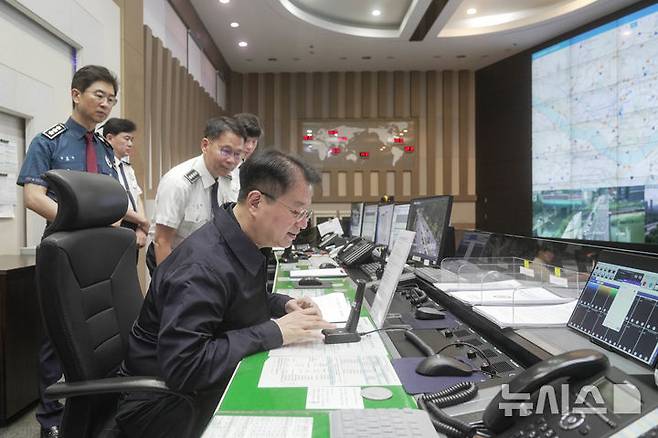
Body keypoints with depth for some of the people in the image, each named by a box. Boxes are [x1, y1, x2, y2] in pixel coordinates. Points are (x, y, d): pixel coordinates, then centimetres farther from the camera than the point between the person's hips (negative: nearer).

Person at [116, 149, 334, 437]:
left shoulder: (243, 245, 0)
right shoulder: (202, 266, -27)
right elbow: (182, 367, -32)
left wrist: (282, 304, -2)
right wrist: (274, 332, -29)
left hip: (213, 386, 8)